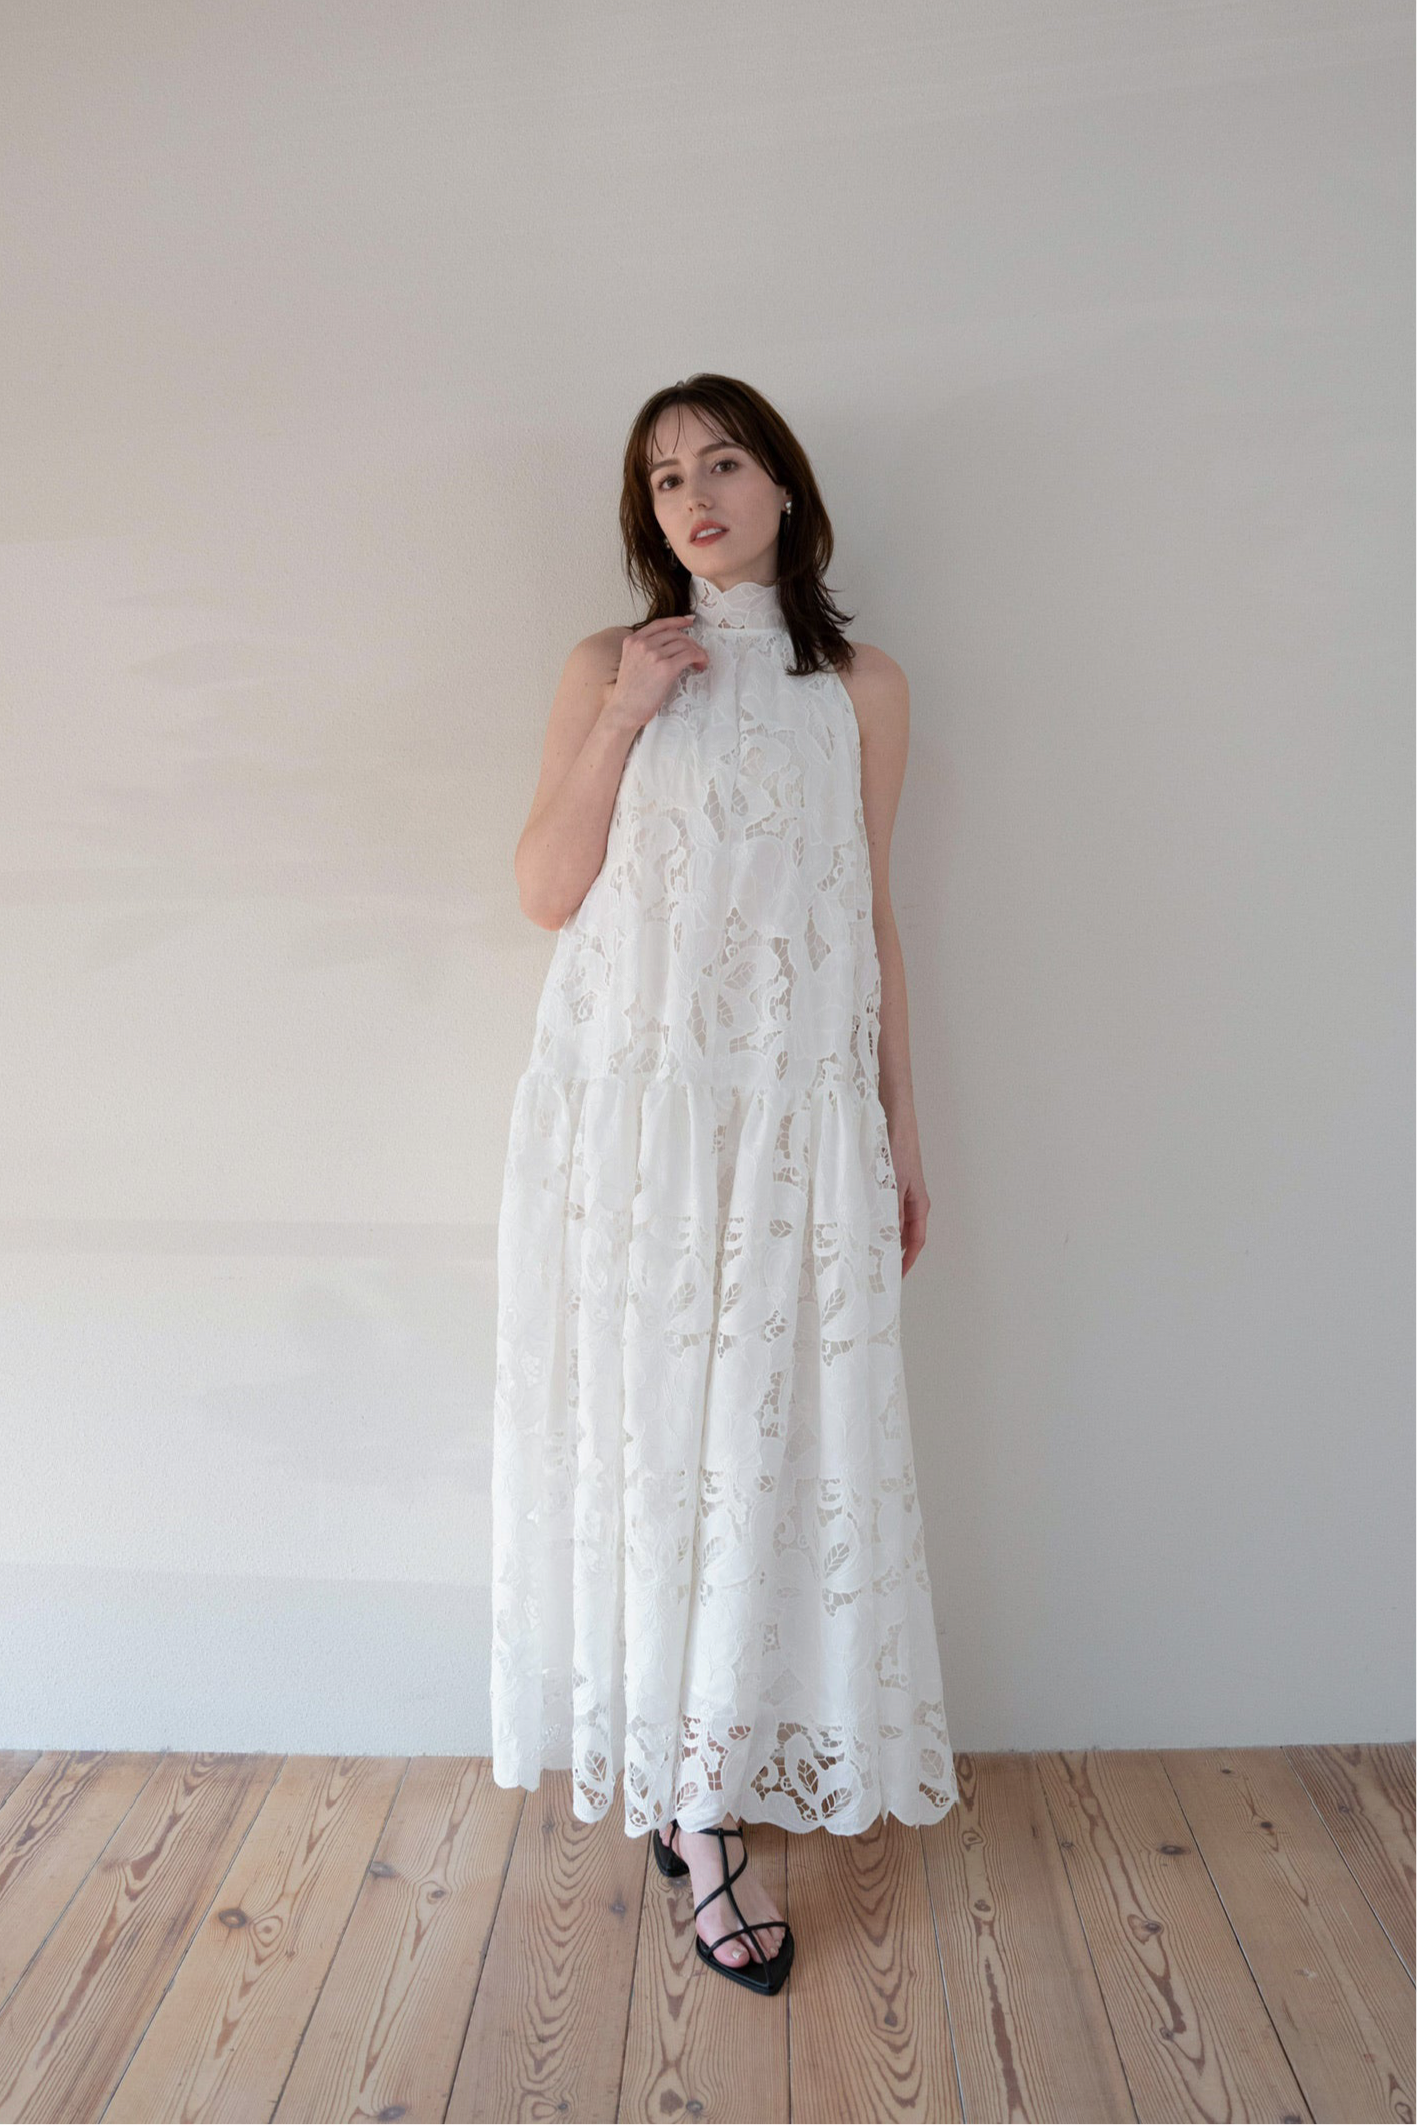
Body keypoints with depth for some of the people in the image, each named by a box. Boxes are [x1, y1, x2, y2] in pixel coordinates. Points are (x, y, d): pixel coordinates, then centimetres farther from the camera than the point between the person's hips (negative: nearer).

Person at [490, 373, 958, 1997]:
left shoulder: (863, 688, 9)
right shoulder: (607, 668, 8)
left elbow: (873, 918, 10)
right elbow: (545, 893, 1)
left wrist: (901, 1138, 9)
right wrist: (622, 718, -8)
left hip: (797, 1112, 1)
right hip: (628, 1103, 0)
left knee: (774, 1433, 2)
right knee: (650, 1429, 2)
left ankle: (710, 1783, 23)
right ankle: (699, 1804, 16)